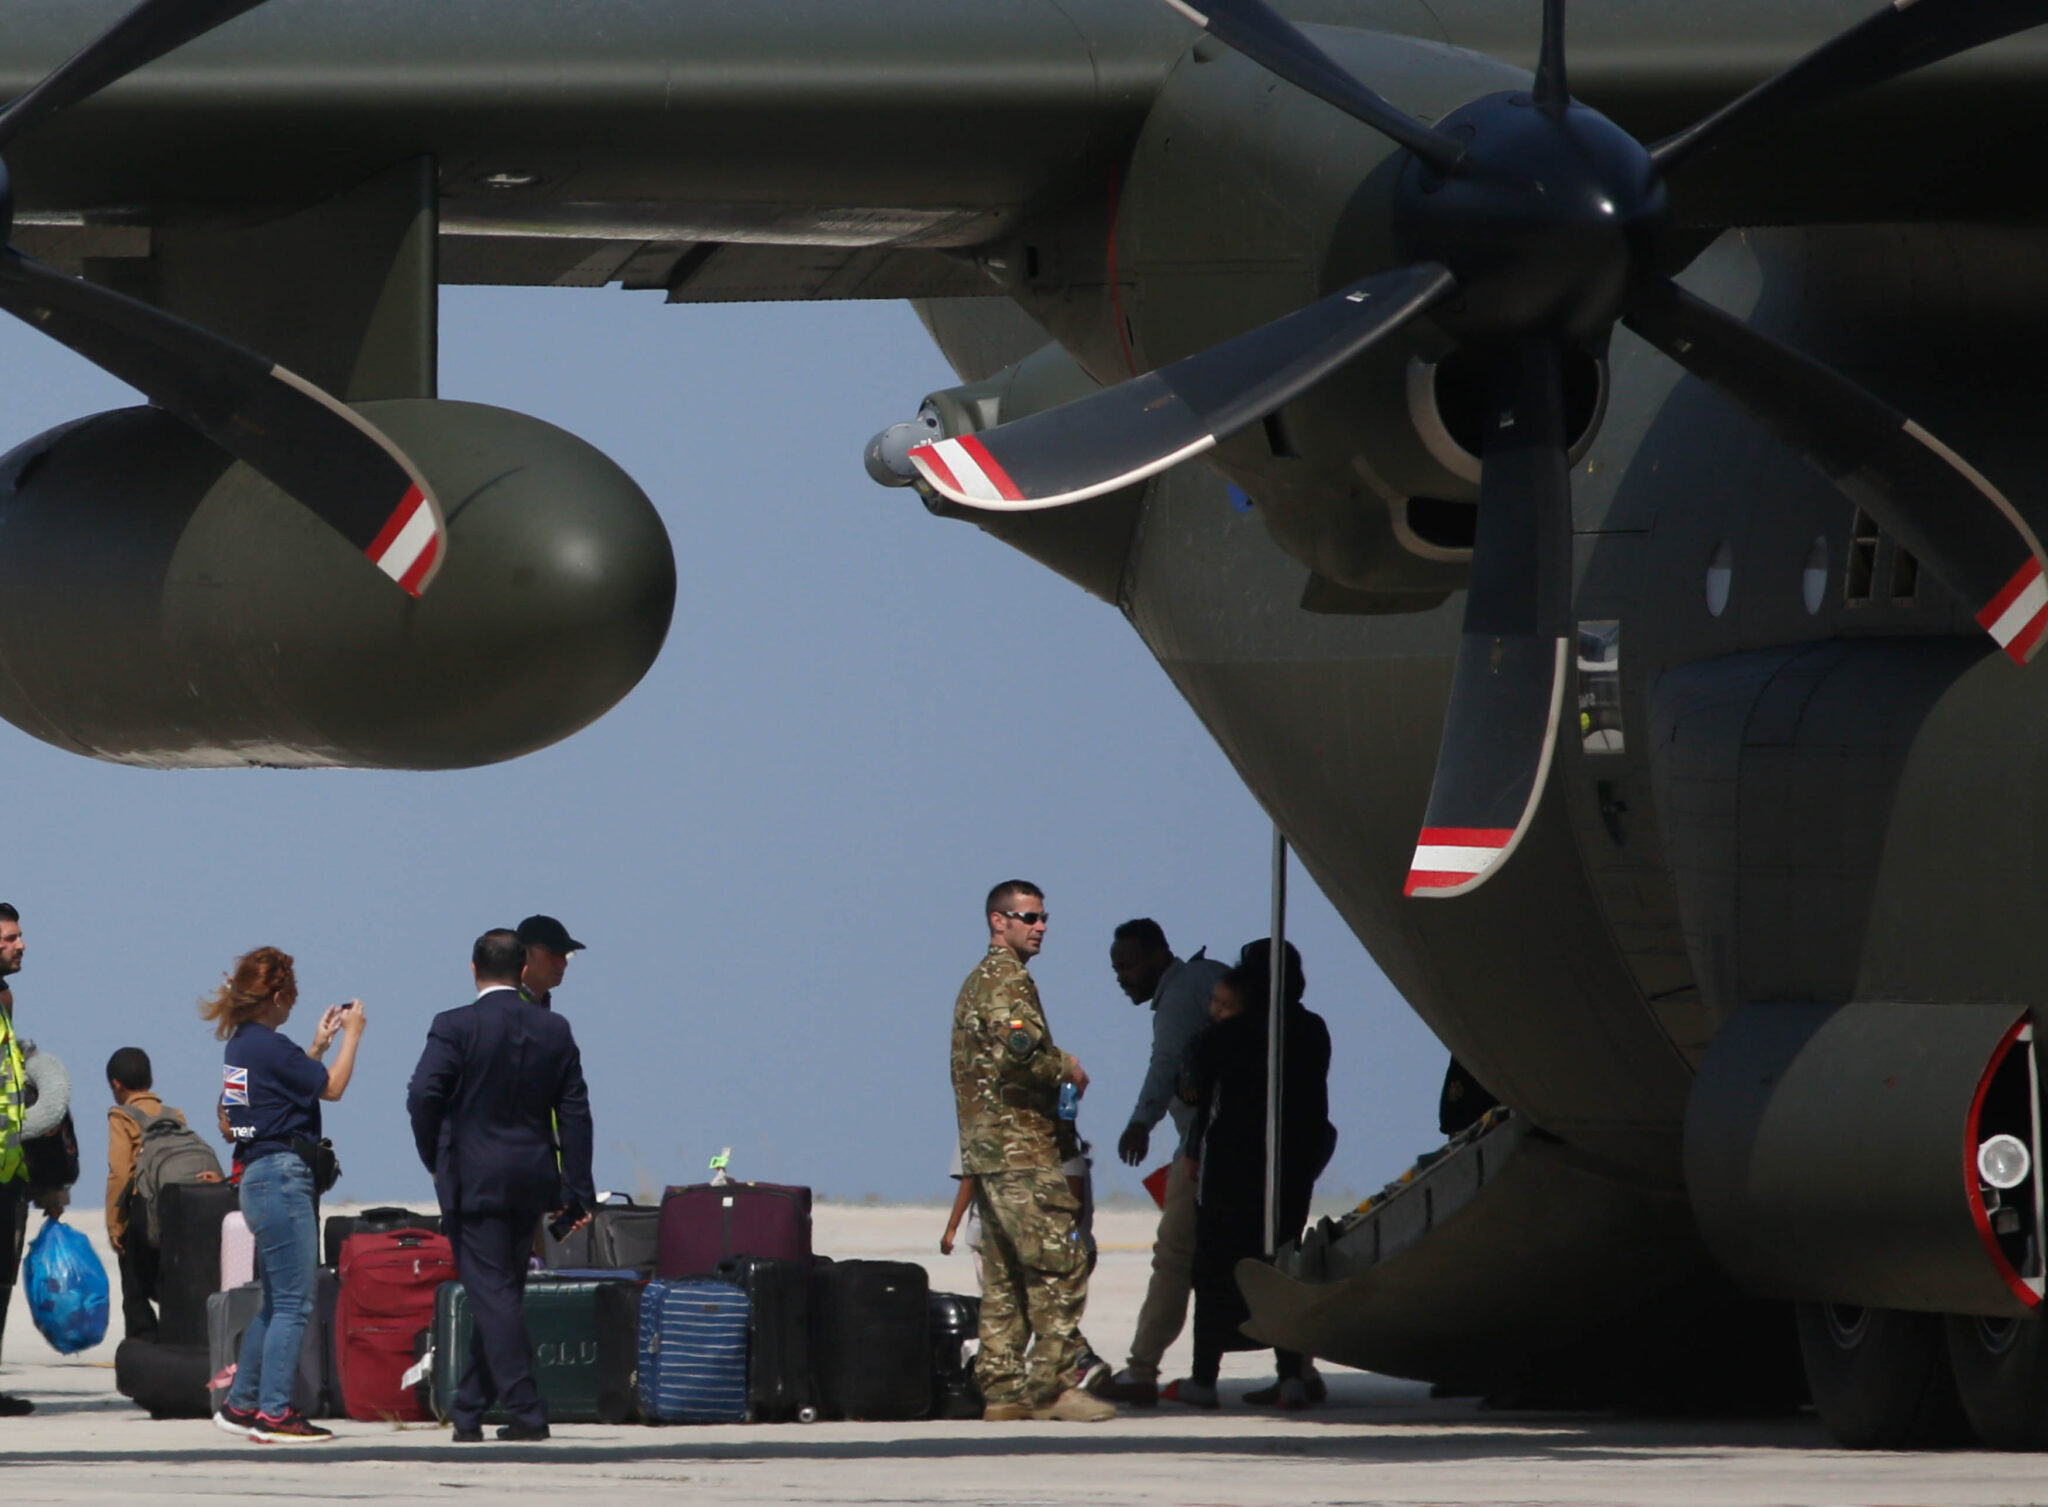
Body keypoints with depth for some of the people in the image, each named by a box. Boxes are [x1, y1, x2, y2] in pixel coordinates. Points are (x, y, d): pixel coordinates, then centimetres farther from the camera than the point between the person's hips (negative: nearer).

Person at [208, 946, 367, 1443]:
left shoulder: (241, 1043, 11)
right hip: (281, 1176, -10)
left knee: (276, 1302, 18)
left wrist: (318, 1046, 24)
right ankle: (274, 1412, -7)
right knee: (293, 1302, -7)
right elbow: (332, 1087, -10)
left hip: (259, 1177, 10)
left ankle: (240, 1404, 22)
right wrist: (352, 1035, 2)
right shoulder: (269, 1046, -16)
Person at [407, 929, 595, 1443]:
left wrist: (436, 1160, 2)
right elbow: (574, 1112, 4)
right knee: (501, 1294, 13)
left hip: (474, 1181, -5)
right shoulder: (554, 1030, 5)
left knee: (493, 1293, -4)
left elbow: (423, 1096, -15)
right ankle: (468, 1410, 19)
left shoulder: (455, 1027, -9)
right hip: (532, 1181, 5)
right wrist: (577, 1192, 7)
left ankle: (526, 1410, -12)